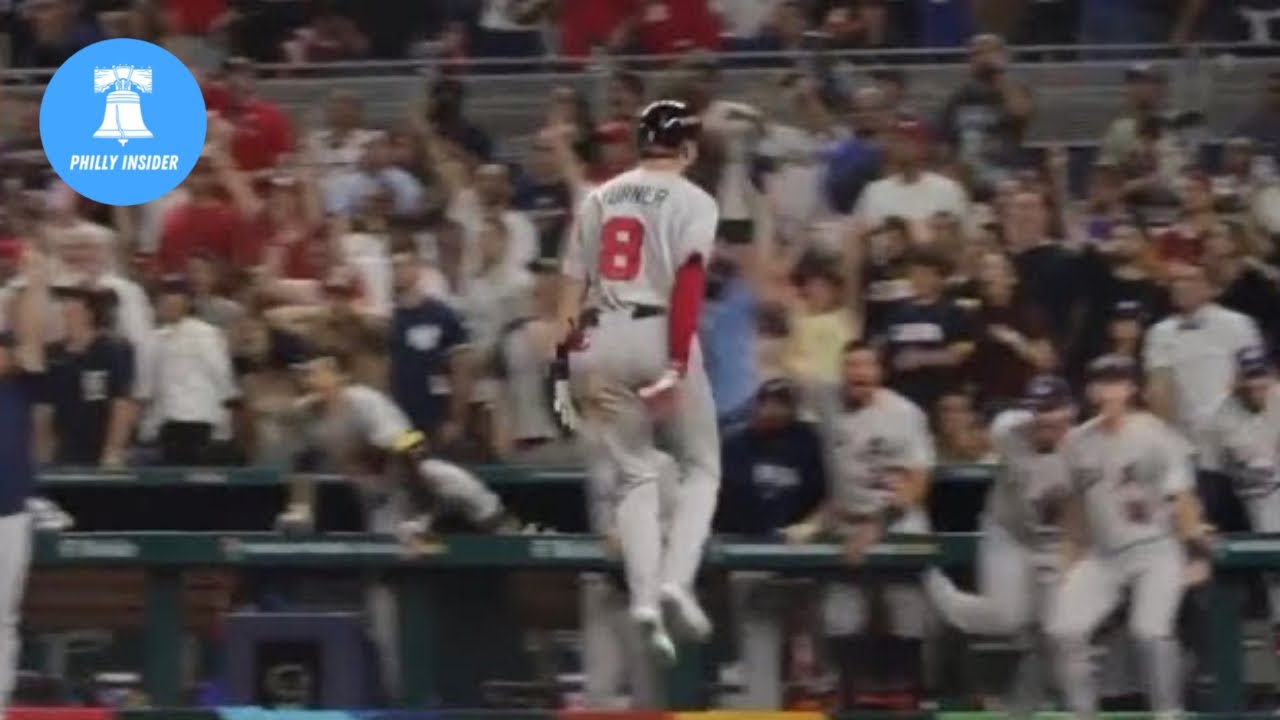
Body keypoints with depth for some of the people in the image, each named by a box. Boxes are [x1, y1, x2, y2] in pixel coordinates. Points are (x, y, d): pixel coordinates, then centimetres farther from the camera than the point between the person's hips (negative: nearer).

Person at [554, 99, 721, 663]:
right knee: (700, 465, 11)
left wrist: (567, 352, 8)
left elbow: (573, 279, 9)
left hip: (602, 339, 4)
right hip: (661, 335, -4)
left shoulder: (600, 197, 15)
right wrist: (678, 363, -16)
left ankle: (644, 596, -4)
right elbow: (689, 281, -11)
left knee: (634, 473, 12)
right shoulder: (692, 201, 1)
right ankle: (676, 579, -11)